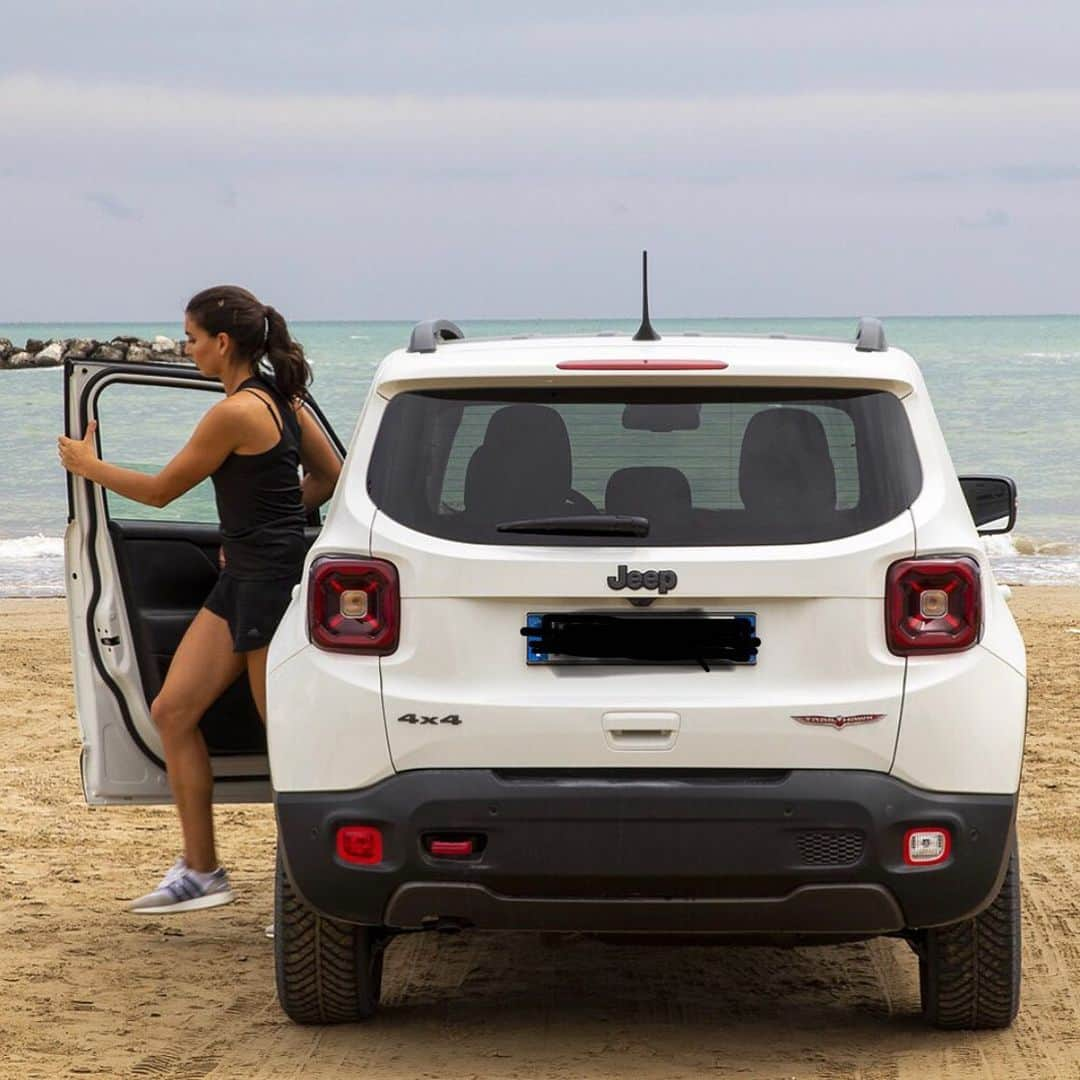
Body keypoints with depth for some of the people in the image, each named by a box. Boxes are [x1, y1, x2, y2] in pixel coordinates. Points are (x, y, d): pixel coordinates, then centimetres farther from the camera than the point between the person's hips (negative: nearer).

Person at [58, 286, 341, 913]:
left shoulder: (235, 413, -18)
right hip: (244, 581, 10)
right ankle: (200, 871, 13)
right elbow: (329, 475, 19)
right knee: (173, 711, 8)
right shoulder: (280, 399, 10)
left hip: (271, 579, -10)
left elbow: (161, 491, -7)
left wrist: (87, 465, 7)